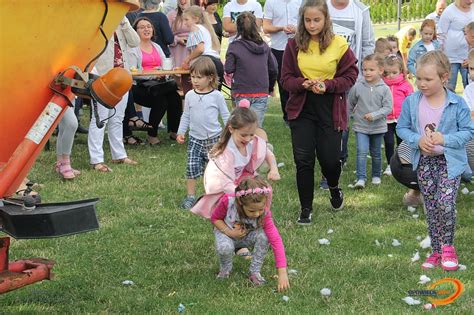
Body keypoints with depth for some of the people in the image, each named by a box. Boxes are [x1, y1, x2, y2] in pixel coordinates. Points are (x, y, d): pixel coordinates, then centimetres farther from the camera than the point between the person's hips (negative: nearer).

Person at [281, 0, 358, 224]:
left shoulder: (339, 45, -6)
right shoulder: (294, 45, -2)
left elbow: (350, 76, -2)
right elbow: (286, 79, 1)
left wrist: (327, 85, -18)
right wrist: (303, 84, -19)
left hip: (330, 109, -1)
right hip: (301, 108, 1)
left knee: (329, 158, 2)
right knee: (303, 160, 0)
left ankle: (334, 187, 38)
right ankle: (306, 209, 14)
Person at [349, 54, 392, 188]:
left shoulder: (384, 89, -11)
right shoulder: (357, 87, -8)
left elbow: (388, 107, -12)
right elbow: (350, 103, 8)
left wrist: (374, 115, -24)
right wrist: (354, 114, 9)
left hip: (378, 126, 0)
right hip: (361, 126, 0)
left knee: (376, 153, 15)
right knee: (362, 152, -13)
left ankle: (376, 175, 32)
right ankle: (361, 178, -13)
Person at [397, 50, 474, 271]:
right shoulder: (411, 101, -5)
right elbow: (402, 128, 3)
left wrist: (445, 139, -20)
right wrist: (418, 140, -15)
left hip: (449, 161, -3)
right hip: (424, 161, 3)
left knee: (445, 203, -18)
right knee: (431, 207, 10)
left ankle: (447, 246, 4)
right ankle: (437, 251, 23)